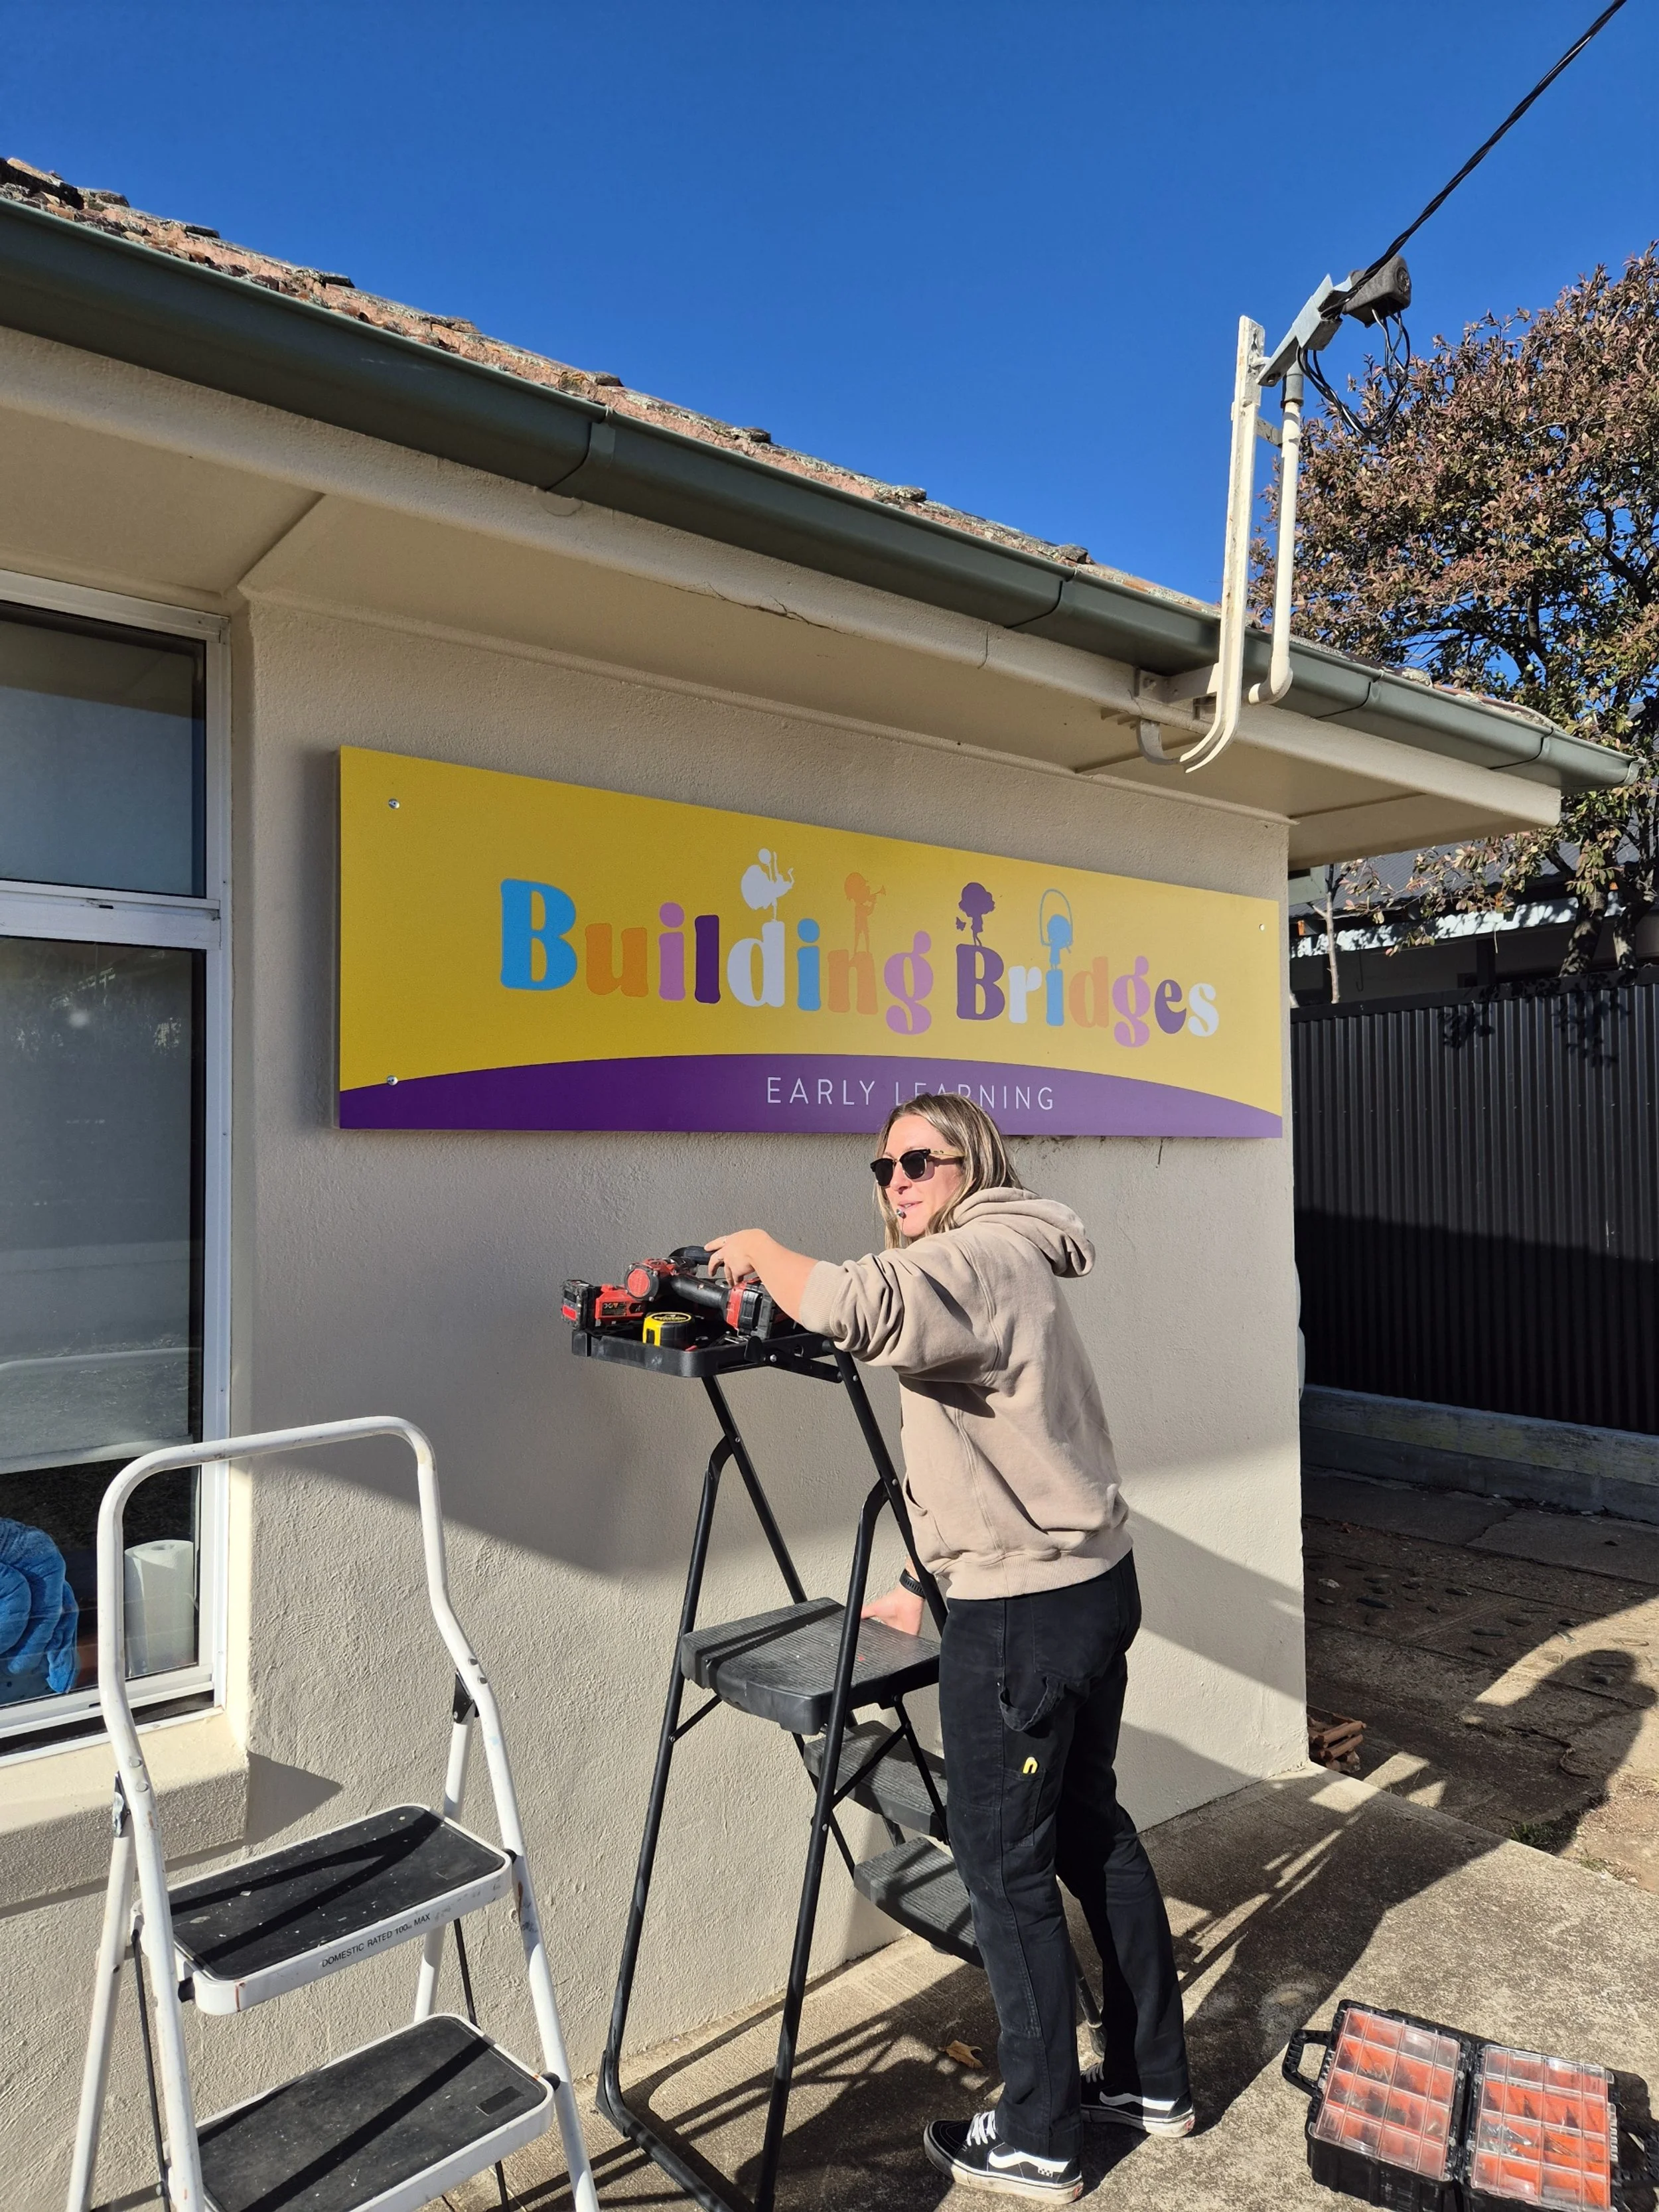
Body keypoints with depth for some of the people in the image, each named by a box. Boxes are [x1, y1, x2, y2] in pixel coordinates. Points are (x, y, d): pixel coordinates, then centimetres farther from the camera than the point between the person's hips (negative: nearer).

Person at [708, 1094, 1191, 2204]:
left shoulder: (979, 1258, -17)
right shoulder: (1002, 1265, 14)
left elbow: (852, 1306, -39)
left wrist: (759, 1248, -20)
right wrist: (934, 1586, 18)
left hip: (1023, 1615, -10)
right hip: (1096, 1584, 10)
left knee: (1004, 1862, 6)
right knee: (1090, 1824, 22)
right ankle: (1153, 2080, 38)